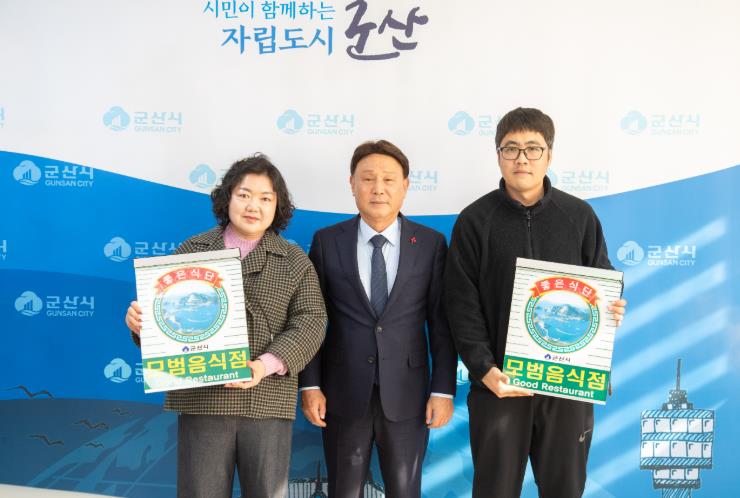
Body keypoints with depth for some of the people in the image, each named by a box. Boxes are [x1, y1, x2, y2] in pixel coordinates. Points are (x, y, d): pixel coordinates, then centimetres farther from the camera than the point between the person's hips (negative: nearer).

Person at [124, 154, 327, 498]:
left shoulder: (296, 262, 5)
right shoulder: (192, 250, 8)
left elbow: (310, 323, -4)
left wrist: (265, 366, -19)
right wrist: (140, 320, -13)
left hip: (267, 401, 0)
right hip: (201, 397, 1)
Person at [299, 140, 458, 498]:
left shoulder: (431, 244, 0)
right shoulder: (327, 242, 1)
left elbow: (441, 322, 0)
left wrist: (443, 389, -4)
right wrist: (310, 385, -3)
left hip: (406, 393, 0)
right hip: (343, 393, 1)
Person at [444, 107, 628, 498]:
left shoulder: (579, 216, 5)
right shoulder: (475, 221, 0)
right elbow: (462, 303, -3)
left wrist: (611, 310, -11)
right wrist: (485, 370, -13)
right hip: (499, 382, -1)